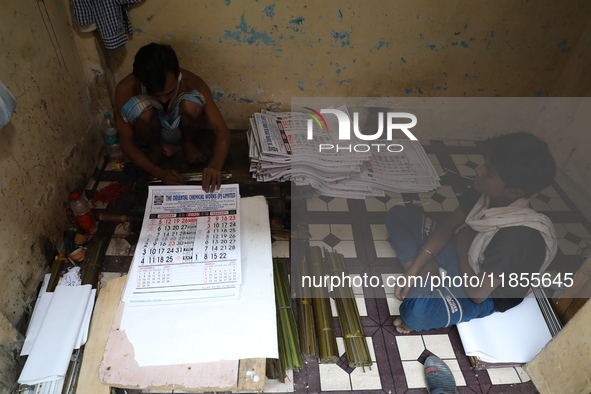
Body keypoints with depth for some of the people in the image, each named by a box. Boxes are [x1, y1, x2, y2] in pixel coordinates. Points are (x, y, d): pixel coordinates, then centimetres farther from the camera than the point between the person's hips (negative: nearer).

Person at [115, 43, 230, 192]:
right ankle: (154, 148, -4)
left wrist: (215, 165, -50)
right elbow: (126, 142, -23)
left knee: (191, 104, -34)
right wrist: (160, 173, -35)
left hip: (180, 128, 0)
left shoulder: (193, 83, -30)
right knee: (139, 107, -35)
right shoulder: (126, 88, -31)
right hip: (153, 132, 0)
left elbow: (222, 130, -31)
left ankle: (188, 142, -2)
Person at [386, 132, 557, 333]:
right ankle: (431, 275, -10)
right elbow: (447, 227, -7)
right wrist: (413, 270, -14)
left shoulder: (520, 237, -37)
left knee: (415, 313, -37)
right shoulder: (485, 190, -18)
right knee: (397, 214, 3)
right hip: (463, 253, 7)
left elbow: (477, 293, -29)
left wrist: (463, 244, -16)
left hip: (486, 294, -7)